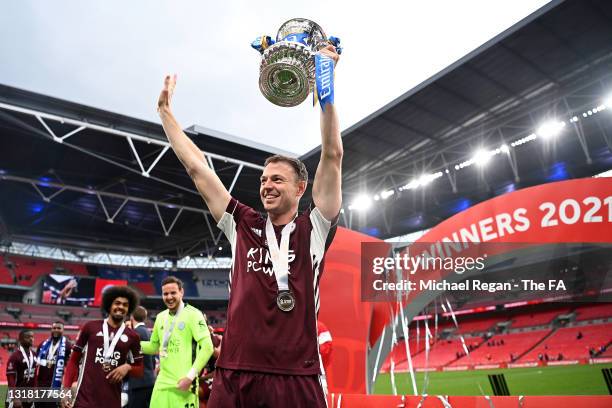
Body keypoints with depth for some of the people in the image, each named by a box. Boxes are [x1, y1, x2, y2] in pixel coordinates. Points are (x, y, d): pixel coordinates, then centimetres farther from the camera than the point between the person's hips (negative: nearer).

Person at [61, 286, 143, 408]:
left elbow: (139, 370, 12)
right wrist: (66, 389, 0)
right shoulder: (90, 327, 4)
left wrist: (128, 367, -9)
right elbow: (74, 360, 9)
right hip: (84, 397, -1)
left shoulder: (132, 337, 7)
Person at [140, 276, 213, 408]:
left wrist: (190, 376, -19)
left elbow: (207, 347, -16)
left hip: (183, 383, -6)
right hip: (162, 383, 6)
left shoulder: (193, 314, -10)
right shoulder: (160, 317, 12)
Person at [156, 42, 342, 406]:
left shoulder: (314, 229, 2)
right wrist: (165, 111, 17)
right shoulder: (243, 226, 9)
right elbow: (197, 168, 13)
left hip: (297, 379, -2)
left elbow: (332, 156, -6)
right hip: (233, 376, 3)